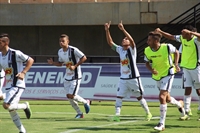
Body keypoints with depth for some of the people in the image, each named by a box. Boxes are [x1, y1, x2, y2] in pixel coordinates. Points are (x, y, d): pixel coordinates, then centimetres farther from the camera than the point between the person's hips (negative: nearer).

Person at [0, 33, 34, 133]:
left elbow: (30, 60, -10)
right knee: (11, 110, 9)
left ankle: (25, 106, 3)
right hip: (8, 86, 8)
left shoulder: (15, 53, -15)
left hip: (18, 85, -8)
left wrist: (23, 72, -18)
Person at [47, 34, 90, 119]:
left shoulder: (73, 50, -18)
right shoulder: (60, 52, 5)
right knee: (69, 96, 6)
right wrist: (52, 63, -2)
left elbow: (84, 58, -17)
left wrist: (75, 66, -22)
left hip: (75, 76, -7)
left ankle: (85, 102, 10)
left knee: (71, 96, -16)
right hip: (67, 76, 8)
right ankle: (79, 113, 21)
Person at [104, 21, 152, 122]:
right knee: (119, 96, -7)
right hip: (123, 78, 5)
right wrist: (107, 30, -7)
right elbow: (110, 42, 5)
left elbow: (132, 40, -28)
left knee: (139, 97, 5)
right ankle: (117, 115, -10)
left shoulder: (131, 49, -8)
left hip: (133, 78, -5)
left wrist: (123, 30, -36)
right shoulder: (120, 49, 8)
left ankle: (148, 113, 20)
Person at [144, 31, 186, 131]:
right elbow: (147, 63, 4)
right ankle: (179, 104, 56)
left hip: (167, 74, -6)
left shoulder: (167, 47, -22)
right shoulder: (147, 51, -12)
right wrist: (151, 70, -17)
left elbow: (176, 52, 0)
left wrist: (176, 64, -10)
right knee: (167, 98, 20)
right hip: (157, 76, 6)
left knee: (162, 97, -20)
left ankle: (162, 124, -16)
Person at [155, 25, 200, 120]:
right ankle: (187, 112, -1)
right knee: (187, 89, 0)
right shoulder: (182, 38, 2)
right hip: (186, 68, 6)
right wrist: (160, 32, 9)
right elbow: (171, 37, 16)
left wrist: (190, 32, -47)